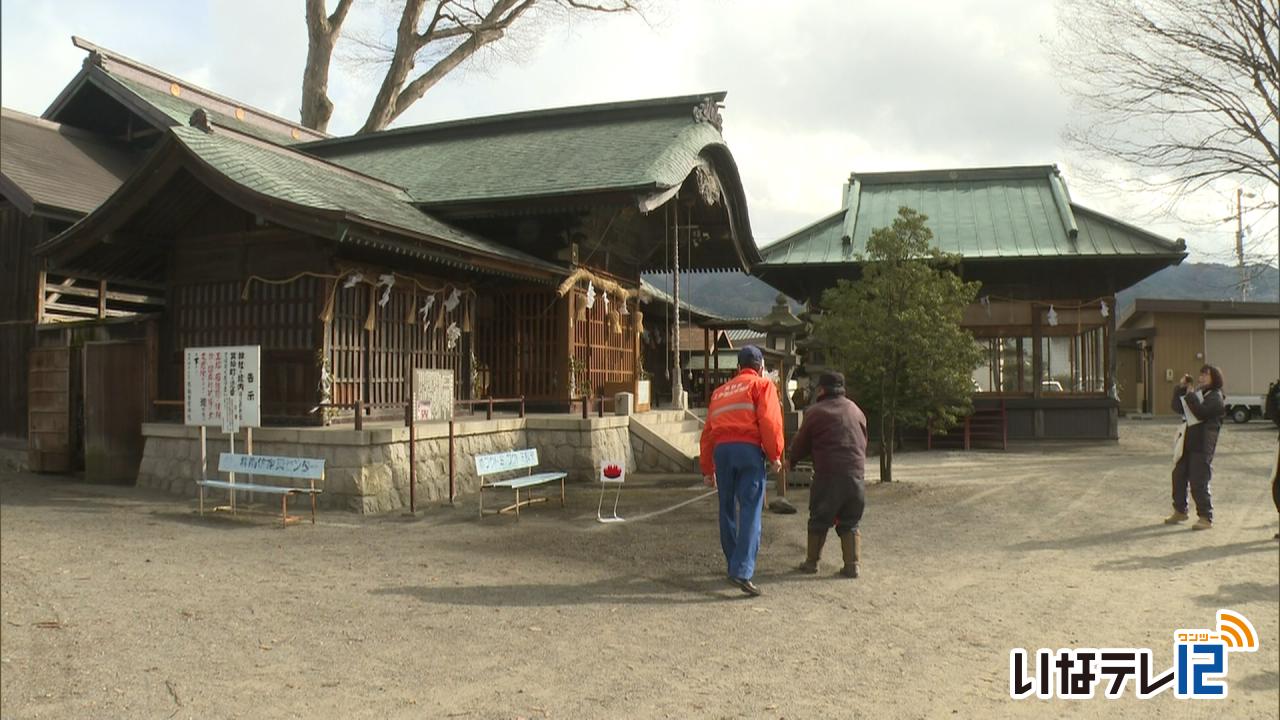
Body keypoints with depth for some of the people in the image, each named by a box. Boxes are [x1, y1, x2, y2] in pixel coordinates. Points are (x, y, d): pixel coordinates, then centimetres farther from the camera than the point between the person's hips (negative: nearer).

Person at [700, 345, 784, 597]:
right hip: (749, 448, -5)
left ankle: (734, 565, 24)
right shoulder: (762, 385, 10)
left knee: (728, 511, 16)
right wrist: (774, 455, -2)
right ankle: (742, 571, -18)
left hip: (721, 450, 5)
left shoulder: (720, 392, 26)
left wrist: (707, 469, 26)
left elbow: (707, 432, 23)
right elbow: (770, 421, -7)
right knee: (750, 512, -8)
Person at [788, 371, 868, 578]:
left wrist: (791, 461, 24)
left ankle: (811, 561, 16)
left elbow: (801, 443, 7)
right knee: (850, 523, 12)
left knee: (819, 521, 10)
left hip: (828, 475, -4)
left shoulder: (816, 412, 0)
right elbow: (863, 442, 18)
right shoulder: (856, 410, 15)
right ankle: (853, 564, 4)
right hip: (856, 474, 4)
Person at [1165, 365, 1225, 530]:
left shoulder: (1216, 397, -8)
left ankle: (1205, 518, -1)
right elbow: (1178, 408, 14)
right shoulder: (1198, 392, 18)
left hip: (1202, 444, -9)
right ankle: (1180, 511, 28)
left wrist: (1190, 394, -16)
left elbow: (1201, 412, -23)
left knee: (1199, 482, -9)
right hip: (1188, 442, 9)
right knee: (1179, 476, 14)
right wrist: (1180, 388, 4)